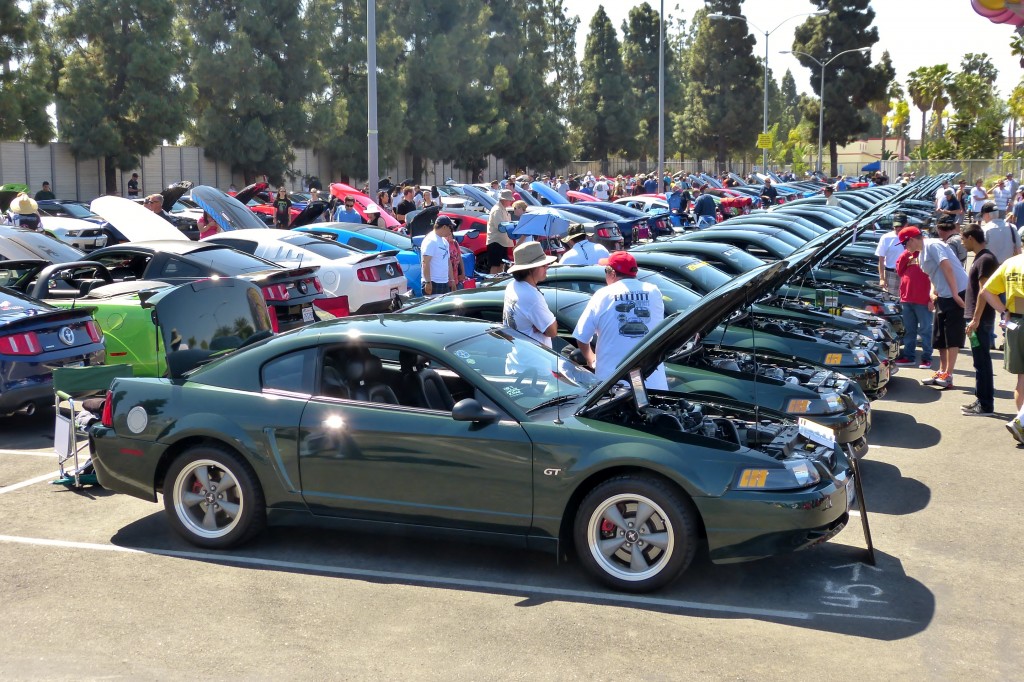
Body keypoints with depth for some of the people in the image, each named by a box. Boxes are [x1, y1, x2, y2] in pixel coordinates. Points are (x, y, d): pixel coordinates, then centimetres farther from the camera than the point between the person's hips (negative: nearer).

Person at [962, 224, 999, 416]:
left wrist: (976, 319, -21)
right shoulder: (980, 258, 15)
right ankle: (982, 400, 21)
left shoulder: (985, 259, -16)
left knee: (982, 362, -6)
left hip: (981, 320, -10)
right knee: (981, 362, 14)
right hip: (979, 319, 10)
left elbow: (984, 291, -20)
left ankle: (985, 405, -2)